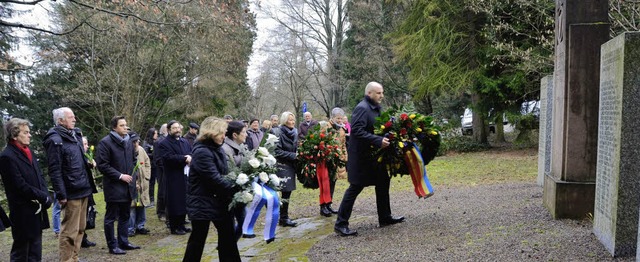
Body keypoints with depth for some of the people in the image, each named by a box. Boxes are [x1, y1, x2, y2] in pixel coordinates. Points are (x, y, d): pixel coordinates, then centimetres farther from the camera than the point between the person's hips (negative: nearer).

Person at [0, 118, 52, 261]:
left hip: (37, 210, 8)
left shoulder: (28, 151, 10)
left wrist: (44, 197, -5)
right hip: (23, 214, -7)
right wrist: (43, 197, -12)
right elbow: (21, 186, -19)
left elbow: (40, 176, 11)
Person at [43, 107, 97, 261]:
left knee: (80, 228, 15)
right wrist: (61, 195, -19)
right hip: (71, 193, -9)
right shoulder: (55, 140, -12)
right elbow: (54, 171, -17)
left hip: (83, 190, 9)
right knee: (69, 231, -2)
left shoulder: (75, 135, 14)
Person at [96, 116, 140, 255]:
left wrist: (133, 177, 8)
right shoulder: (105, 142, -12)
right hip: (113, 186, -7)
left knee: (125, 216, 16)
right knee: (111, 217, 4)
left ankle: (123, 242, 27)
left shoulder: (128, 142, 11)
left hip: (127, 186, 7)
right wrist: (120, 176, -17)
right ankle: (112, 246, 13)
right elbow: (102, 165, -16)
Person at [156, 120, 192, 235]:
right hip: (173, 179, -6)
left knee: (184, 202, 11)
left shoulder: (185, 142, 17)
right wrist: (184, 158, -18)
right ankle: (174, 227, 9)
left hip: (185, 176, 6)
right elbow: (169, 157, -19)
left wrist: (190, 158, -12)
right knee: (174, 203, -2)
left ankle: (181, 225, 22)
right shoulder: (164, 144, -5)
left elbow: (191, 154, 11)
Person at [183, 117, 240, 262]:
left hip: (218, 199, 8)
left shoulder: (218, 148, 7)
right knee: (198, 237, 5)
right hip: (202, 202, -8)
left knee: (227, 233, 11)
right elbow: (215, 179, -25)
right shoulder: (202, 152, -20)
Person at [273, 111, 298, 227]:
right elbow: (277, 151, -15)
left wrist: (297, 155, 1)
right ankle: (283, 218, 1)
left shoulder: (294, 132, 11)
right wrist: (293, 156, -16)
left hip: (291, 166, 7)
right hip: (282, 166, -7)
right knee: (285, 192, -7)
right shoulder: (278, 133, -11)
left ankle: (284, 217, 16)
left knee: (287, 192, 8)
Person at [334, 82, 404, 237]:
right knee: (356, 187, -4)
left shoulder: (377, 108, 10)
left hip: (375, 154, 10)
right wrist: (378, 141, -32)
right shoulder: (362, 108, -18)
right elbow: (357, 131, -29)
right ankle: (341, 223, 5)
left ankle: (385, 218, 30)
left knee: (383, 183, 16)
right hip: (361, 155, -9)